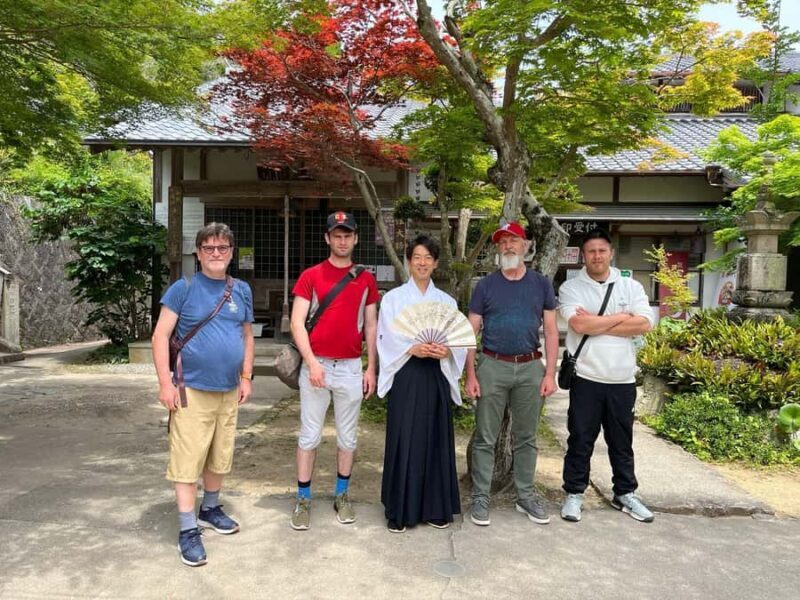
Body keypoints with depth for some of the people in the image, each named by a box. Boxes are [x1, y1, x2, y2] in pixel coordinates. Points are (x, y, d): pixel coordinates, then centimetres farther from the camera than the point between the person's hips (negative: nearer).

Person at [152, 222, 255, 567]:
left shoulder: (242, 290, 8)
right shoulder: (183, 289, -5)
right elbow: (160, 336, -7)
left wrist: (246, 377, 8)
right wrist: (165, 383, -13)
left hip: (229, 391, 5)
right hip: (192, 390, -4)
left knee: (220, 457, 16)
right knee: (188, 460, -2)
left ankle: (210, 509, 36)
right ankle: (188, 530, 9)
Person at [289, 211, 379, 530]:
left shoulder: (366, 279, 7)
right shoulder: (310, 276, 0)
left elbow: (371, 326, 10)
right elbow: (297, 322, -5)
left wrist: (371, 368, 5)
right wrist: (312, 362, -15)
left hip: (351, 368, 2)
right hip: (316, 365, -2)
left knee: (347, 436, 11)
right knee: (309, 435, 5)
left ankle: (342, 495, 27)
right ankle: (303, 498, 18)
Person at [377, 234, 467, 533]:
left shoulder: (447, 301, 11)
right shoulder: (393, 298, 4)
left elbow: (460, 342, 6)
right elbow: (387, 339, -3)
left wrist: (446, 351, -16)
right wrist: (412, 349, -20)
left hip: (436, 376, 3)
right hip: (405, 376, -2)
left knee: (436, 440, 7)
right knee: (404, 441, -2)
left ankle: (436, 507, 20)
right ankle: (399, 511, 10)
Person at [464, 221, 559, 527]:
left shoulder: (541, 284, 6)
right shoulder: (485, 286, 2)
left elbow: (551, 331, 6)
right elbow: (471, 332, 1)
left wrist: (550, 373, -1)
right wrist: (470, 375, -6)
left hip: (530, 367, 2)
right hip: (492, 366, -1)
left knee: (526, 437, 12)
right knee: (485, 437, 3)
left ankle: (526, 496, 26)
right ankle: (481, 498, 14)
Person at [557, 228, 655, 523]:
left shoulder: (631, 286, 6)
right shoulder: (571, 288, -1)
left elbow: (644, 324, -8)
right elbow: (579, 325, -17)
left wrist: (596, 323, -12)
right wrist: (621, 317, -8)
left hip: (622, 379, 3)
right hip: (586, 377, -2)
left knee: (622, 441, 16)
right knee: (580, 439, 6)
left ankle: (625, 493, 31)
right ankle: (574, 494, 20)